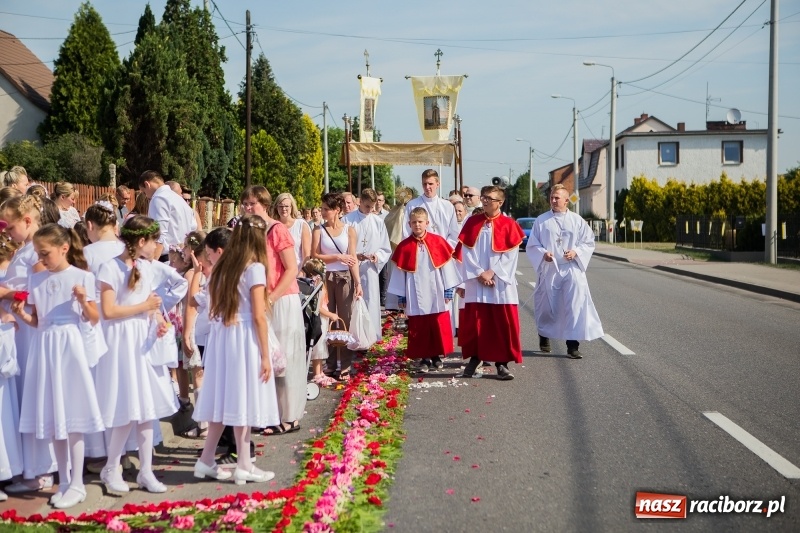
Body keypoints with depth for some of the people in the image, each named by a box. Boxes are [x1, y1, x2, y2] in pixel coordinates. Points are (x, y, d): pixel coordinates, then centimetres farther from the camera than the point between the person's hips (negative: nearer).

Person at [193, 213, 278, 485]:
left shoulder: (222, 266, 9)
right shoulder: (255, 268, -10)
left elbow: (213, 308, 9)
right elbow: (258, 316, -13)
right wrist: (265, 355, -10)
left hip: (221, 335, 6)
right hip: (245, 339, -6)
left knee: (225, 397, 13)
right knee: (244, 399, 1)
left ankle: (206, 460, 18)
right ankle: (244, 467, 9)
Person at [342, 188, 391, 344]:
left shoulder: (378, 222, 7)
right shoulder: (347, 220, -1)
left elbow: (386, 250, 10)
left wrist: (377, 256, -10)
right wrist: (354, 255, -15)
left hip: (371, 269, 2)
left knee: (371, 303, 2)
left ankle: (372, 336, 9)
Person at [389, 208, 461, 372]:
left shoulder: (438, 242, -1)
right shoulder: (404, 246, 0)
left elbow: (446, 266, 2)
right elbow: (399, 272, 4)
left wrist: (448, 290, 1)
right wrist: (401, 296, 3)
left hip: (436, 295, 0)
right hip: (416, 297, 0)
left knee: (439, 326, 5)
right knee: (419, 329, 3)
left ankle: (436, 356, 19)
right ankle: (424, 358, 13)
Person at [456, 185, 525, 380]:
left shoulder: (509, 224, 0)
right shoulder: (472, 222, 6)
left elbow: (511, 254, -6)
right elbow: (466, 252, 0)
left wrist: (493, 272, -13)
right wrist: (479, 273, -10)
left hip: (501, 284, -2)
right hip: (476, 283, 2)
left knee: (503, 325, 0)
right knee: (474, 323, 4)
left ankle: (502, 363, 7)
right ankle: (474, 358, 18)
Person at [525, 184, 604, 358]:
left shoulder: (577, 220, 4)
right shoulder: (541, 221, 3)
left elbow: (589, 242, 6)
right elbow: (532, 245, 4)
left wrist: (576, 252, -11)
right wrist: (543, 253, -14)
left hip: (572, 269, 0)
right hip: (549, 270, 0)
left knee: (575, 305, -11)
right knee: (548, 307, 10)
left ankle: (573, 344, -7)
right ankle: (544, 336, 36)